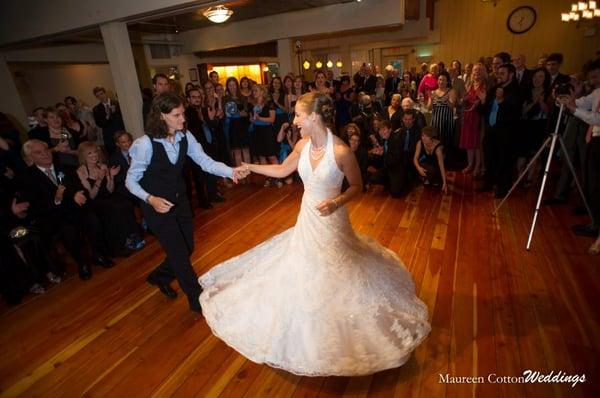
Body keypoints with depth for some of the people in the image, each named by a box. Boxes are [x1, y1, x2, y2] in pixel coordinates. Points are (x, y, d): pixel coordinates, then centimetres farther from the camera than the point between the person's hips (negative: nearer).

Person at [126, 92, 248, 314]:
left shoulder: (185, 137, -8)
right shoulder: (146, 143, -22)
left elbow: (206, 162, -13)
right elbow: (131, 180, -15)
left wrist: (231, 172, -29)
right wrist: (150, 199, -32)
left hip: (180, 201, 6)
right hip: (158, 206, -6)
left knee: (187, 247, 15)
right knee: (179, 252, 0)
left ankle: (159, 276, 46)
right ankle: (197, 299, 19)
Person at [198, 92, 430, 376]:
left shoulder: (341, 151, -24)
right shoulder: (302, 145, -6)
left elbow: (357, 186, -11)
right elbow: (282, 170, 9)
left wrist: (336, 202, -27)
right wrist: (249, 167, 10)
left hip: (331, 221, -6)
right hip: (307, 219, 6)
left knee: (334, 279, 12)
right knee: (302, 275, 21)